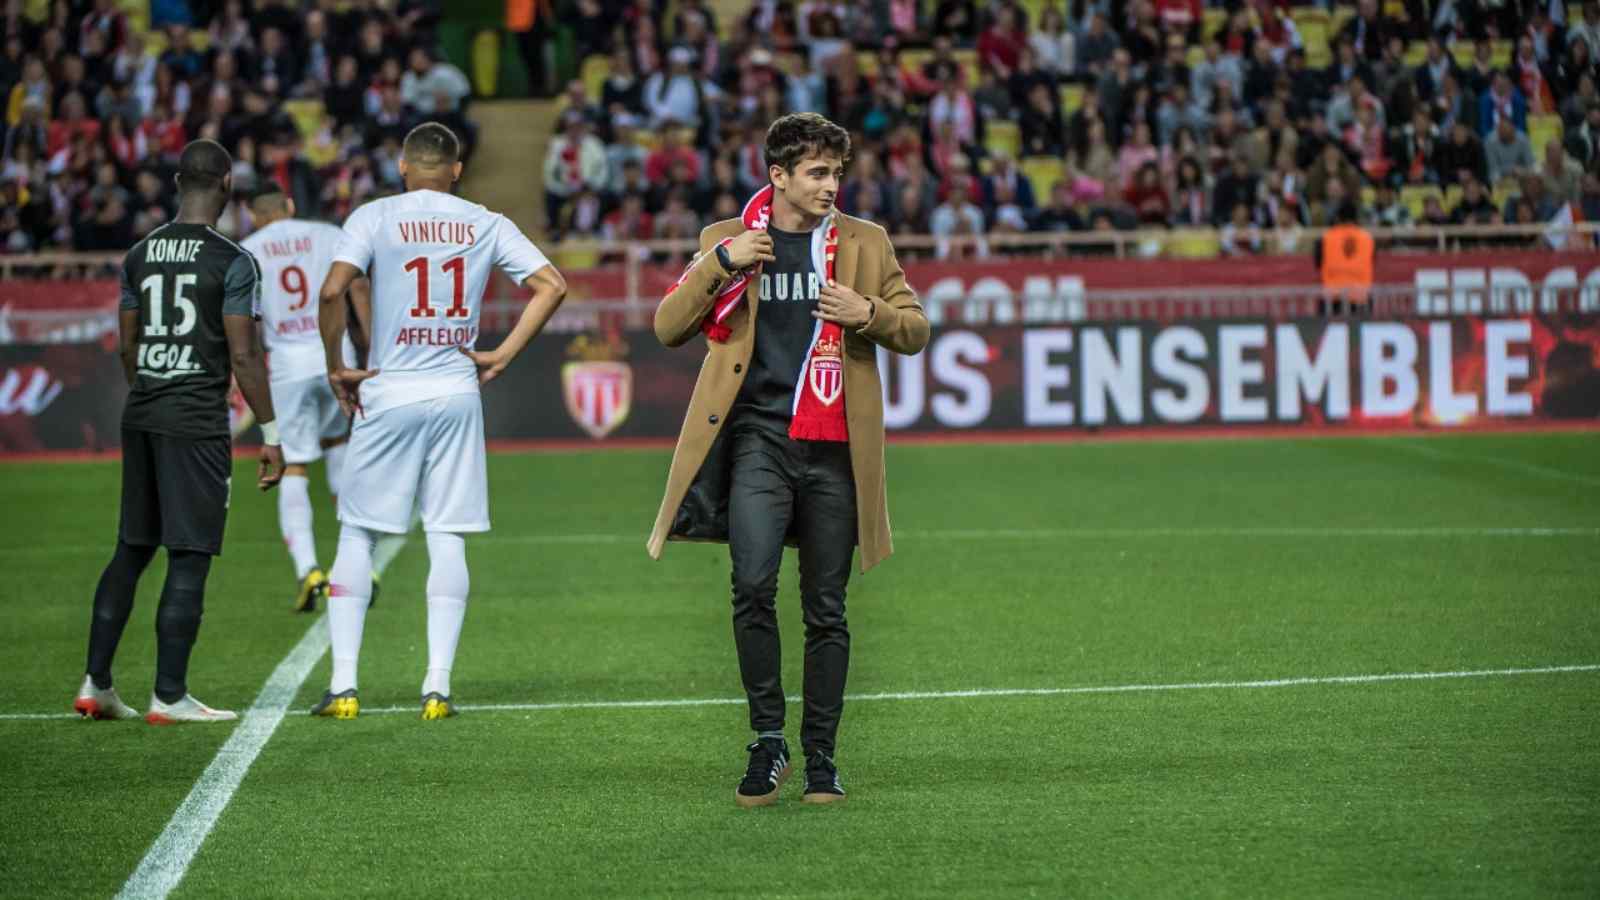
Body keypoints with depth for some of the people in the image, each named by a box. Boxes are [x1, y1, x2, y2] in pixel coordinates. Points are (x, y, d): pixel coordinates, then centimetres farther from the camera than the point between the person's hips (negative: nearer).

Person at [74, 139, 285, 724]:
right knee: (189, 559, -1)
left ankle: (95, 684, 13)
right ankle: (169, 696, 0)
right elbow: (243, 356, -12)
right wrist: (271, 437, -5)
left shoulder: (141, 255, 9)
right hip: (198, 423, -6)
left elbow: (128, 346, 14)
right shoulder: (232, 262, -10)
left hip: (141, 416, 6)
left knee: (132, 549, 14)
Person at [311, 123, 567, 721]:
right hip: (457, 391, 2)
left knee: (356, 534, 6)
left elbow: (333, 290, -16)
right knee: (448, 539, 6)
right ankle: (437, 687, 1)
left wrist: (336, 366, -6)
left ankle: (343, 685, 0)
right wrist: (503, 356, 3)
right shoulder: (485, 224, 6)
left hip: (388, 393, -2)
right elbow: (551, 285, 1)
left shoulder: (374, 218, -2)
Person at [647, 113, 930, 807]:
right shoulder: (726, 240, 8)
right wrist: (722, 265, -8)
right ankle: (767, 741, -7)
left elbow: (915, 330, 13)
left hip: (834, 449, 2)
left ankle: (821, 758, 16)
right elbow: (669, 327, 5)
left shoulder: (864, 243, 10)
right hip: (758, 438, -2)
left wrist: (869, 314, -8)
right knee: (753, 584, -20)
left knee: (826, 610, 5)